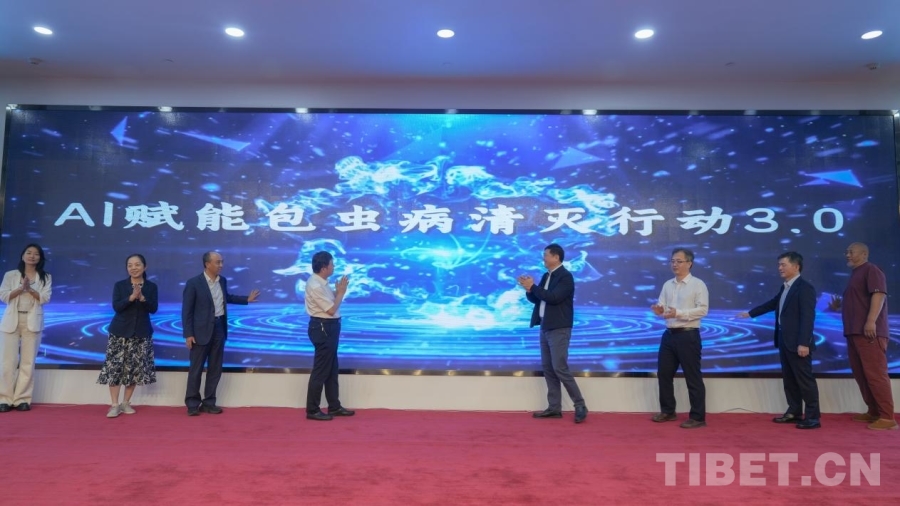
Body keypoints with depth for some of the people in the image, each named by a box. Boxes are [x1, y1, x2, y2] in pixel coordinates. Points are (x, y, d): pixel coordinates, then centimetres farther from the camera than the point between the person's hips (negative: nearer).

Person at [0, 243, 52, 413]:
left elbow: (45, 298, -3)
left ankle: (22, 399, 3)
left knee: (28, 361, -1)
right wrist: (21, 288, -14)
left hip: (32, 321, 0)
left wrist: (30, 289, -17)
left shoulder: (45, 277, 8)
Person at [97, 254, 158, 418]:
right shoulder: (119, 285, 2)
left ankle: (126, 403, 17)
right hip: (120, 332, -1)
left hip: (141, 333, 1)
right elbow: (116, 306, -10)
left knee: (135, 368, 5)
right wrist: (131, 297, -24)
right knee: (116, 367, -4)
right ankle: (114, 405, 4)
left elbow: (153, 309, -6)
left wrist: (142, 297, -22)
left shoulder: (151, 287, 3)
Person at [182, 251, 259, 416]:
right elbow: (187, 310, -10)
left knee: (215, 368, 10)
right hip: (202, 330, -6)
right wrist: (188, 334, -14)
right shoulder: (193, 283, -11)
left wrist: (246, 299, 16)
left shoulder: (222, 280, 6)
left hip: (219, 329, 6)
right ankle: (192, 403, 15)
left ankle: (209, 402, 20)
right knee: (196, 368, 3)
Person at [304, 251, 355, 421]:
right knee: (321, 370, -2)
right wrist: (341, 292, -8)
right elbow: (332, 310, -19)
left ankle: (334, 406, 25)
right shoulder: (315, 286, -20)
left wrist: (338, 291, 3)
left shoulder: (322, 283, 10)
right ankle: (312, 410, 8)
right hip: (323, 328, -10)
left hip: (329, 327, 10)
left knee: (332, 369, 15)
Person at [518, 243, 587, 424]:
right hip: (545, 328, 9)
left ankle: (580, 406, 0)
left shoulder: (565, 276, -11)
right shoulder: (546, 276, 14)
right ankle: (554, 408, 14)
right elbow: (536, 299, 15)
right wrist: (529, 289, -4)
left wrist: (533, 286, -18)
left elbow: (554, 297, -23)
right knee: (548, 368, 8)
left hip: (559, 329, -9)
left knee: (560, 368, -10)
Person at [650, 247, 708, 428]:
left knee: (693, 377, 0)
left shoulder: (698, 284, -6)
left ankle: (698, 417, 10)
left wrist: (678, 313, -24)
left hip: (688, 336, -7)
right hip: (669, 334, 7)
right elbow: (661, 307, 10)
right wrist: (659, 310, -14)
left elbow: (702, 310, -15)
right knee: (664, 373, 13)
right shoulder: (668, 285, 12)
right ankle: (667, 411, 28)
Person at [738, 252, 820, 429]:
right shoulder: (785, 288, 13)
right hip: (784, 341, 9)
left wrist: (803, 343, -24)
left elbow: (808, 317, -19)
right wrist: (750, 313, 35)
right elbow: (772, 304, 28)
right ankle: (794, 412, 23)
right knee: (789, 379, 14)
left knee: (805, 379, -2)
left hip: (798, 342, -9)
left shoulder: (805, 288, -14)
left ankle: (813, 417, 6)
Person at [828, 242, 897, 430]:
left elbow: (879, 295, -18)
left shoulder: (871, 270, -4)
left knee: (875, 373, -11)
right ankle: (874, 412, 18)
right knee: (861, 374, 11)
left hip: (868, 332, -10)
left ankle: (887, 417, -9)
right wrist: (839, 305, 20)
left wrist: (871, 321, -27)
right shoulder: (855, 274, 24)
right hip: (854, 332, 10)